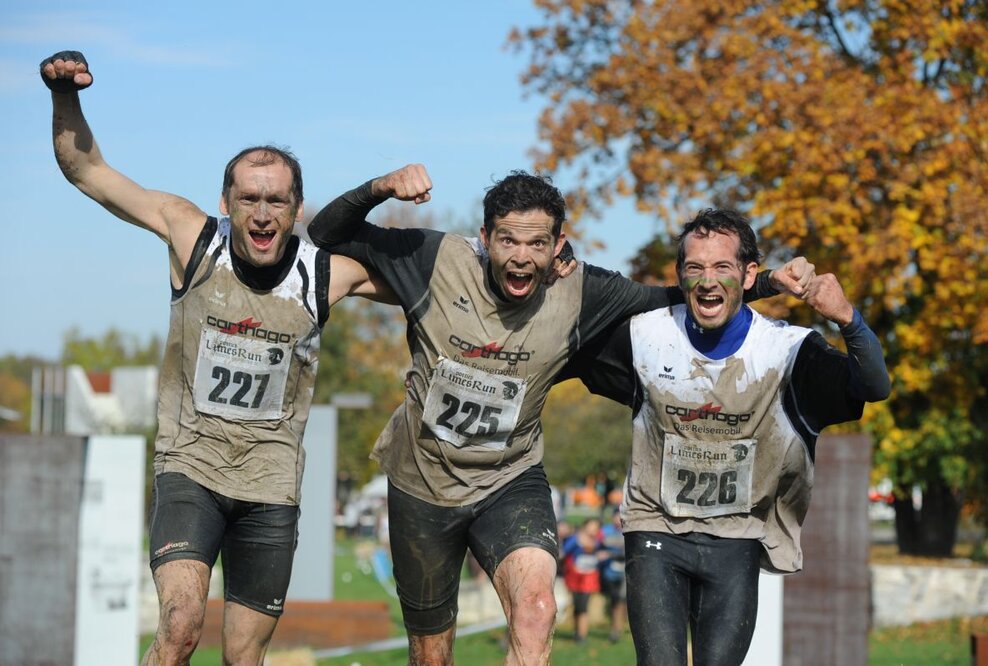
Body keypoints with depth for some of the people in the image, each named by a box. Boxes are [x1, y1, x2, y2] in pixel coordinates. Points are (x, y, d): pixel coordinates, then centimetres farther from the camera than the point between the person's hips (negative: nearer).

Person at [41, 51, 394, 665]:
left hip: (270, 484, 2)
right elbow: (87, 170, -4)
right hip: (190, 469, -1)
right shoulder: (192, 235, -8)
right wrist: (66, 95, -18)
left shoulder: (328, 274, -6)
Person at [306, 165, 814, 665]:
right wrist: (381, 188, -30)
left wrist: (768, 282, -14)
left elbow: (675, 301, -1)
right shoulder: (437, 260, -16)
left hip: (510, 482, 0)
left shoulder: (580, 293, -13)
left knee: (536, 610, -30)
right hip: (422, 480, 0)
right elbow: (326, 234, -11)